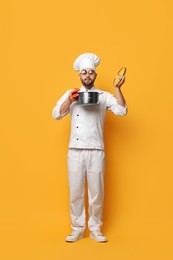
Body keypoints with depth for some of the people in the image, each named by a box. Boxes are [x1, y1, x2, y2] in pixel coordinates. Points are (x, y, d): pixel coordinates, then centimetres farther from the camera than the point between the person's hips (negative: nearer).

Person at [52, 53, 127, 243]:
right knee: (75, 192, 6)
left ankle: (95, 229, 20)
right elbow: (56, 114, 1)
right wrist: (70, 100, -14)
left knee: (96, 192, 5)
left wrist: (117, 88, -13)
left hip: (96, 151, 0)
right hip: (75, 151, 1)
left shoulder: (103, 96, 7)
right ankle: (77, 228, 19)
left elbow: (122, 111, -5)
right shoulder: (70, 94, 10)